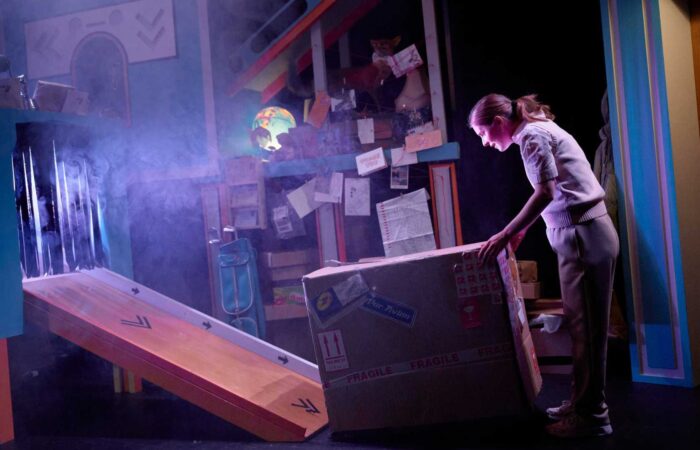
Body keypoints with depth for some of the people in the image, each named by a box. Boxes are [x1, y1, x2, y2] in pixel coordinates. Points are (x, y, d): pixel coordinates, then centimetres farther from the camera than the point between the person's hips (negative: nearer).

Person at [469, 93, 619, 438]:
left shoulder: (532, 134, -11)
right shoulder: (538, 130, 18)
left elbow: (545, 193, -20)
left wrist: (505, 235, -18)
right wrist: (517, 233, 25)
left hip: (583, 235, -10)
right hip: (580, 233, 10)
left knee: (585, 326, -4)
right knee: (581, 324, 13)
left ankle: (591, 415, 5)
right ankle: (582, 403, 22)